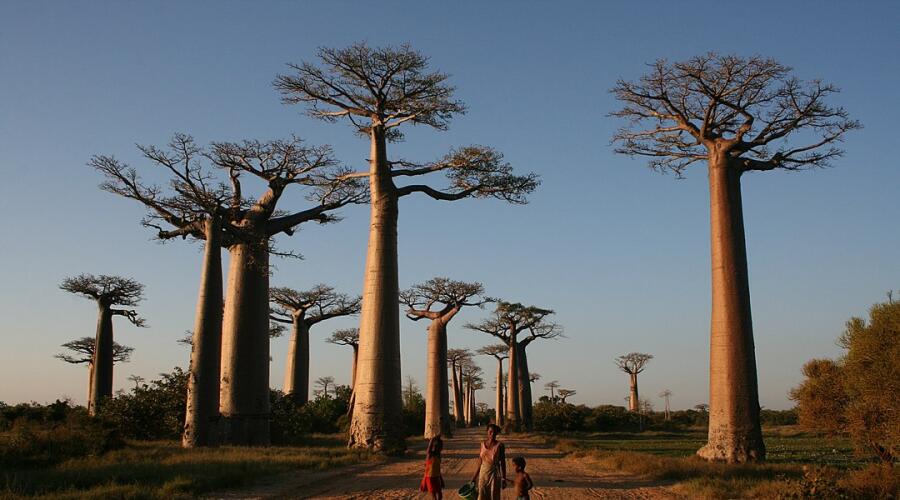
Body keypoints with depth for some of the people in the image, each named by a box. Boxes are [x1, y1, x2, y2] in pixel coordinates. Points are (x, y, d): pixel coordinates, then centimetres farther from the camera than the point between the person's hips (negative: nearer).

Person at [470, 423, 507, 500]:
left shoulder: (499, 445, -7)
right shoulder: (483, 443, 3)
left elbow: (503, 463, -5)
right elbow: (480, 461, 9)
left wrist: (504, 478, -8)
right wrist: (474, 476, 10)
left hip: (494, 473, -3)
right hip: (483, 472, 3)